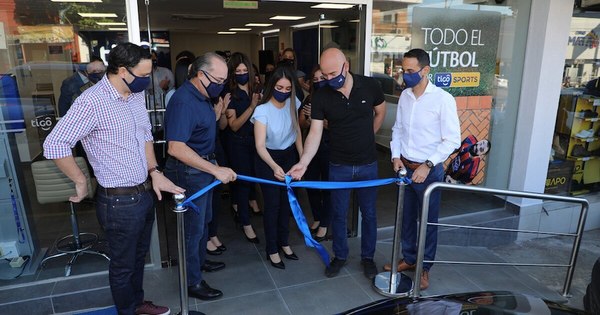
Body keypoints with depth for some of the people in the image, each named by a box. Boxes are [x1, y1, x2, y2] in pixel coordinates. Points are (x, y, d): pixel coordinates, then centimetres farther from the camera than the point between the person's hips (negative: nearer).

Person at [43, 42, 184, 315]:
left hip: (145, 193, 7)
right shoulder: (92, 102, -21)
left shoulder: (136, 95, 4)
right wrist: (81, 182, -11)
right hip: (119, 201, -7)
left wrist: (154, 172, 5)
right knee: (123, 265, 14)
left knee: (139, 256, 25)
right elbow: (54, 146, -21)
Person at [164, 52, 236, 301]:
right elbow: (176, 148, -33)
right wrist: (216, 170, -32)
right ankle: (192, 282, 21)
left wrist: (218, 109, 3)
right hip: (188, 172, -10)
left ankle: (199, 261, 45)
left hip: (203, 169, 10)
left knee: (203, 220, 24)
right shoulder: (183, 101, -26)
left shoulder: (201, 96, 5)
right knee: (193, 226, 4)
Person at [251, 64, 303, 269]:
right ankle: (272, 250, 20)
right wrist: (274, 167, -48)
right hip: (268, 160, -4)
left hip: (289, 156, 5)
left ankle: (284, 242, 34)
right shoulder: (262, 111, -26)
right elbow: (260, 145, -32)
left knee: (286, 201, 15)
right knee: (272, 204, 3)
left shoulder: (293, 103, -11)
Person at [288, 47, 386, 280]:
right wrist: (303, 162, -27)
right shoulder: (321, 96, -13)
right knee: (338, 213, 11)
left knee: (368, 213, 12)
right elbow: (315, 133, -15)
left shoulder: (370, 86, -12)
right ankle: (340, 256, 31)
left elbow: (380, 113, 8)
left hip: (367, 164, 0)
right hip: (339, 165, 0)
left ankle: (367, 257, 31)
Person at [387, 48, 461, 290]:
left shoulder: (443, 99, -14)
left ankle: (425, 267, 27)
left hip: (429, 170, -5)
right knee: (406, 217, 17)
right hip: (405, 167, 5)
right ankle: (409, 259, 36)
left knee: (428, 220, 9)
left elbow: (452, 140, -14)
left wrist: (427, 165, -19)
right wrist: (396, 156, -2)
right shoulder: (404, 95, 3)